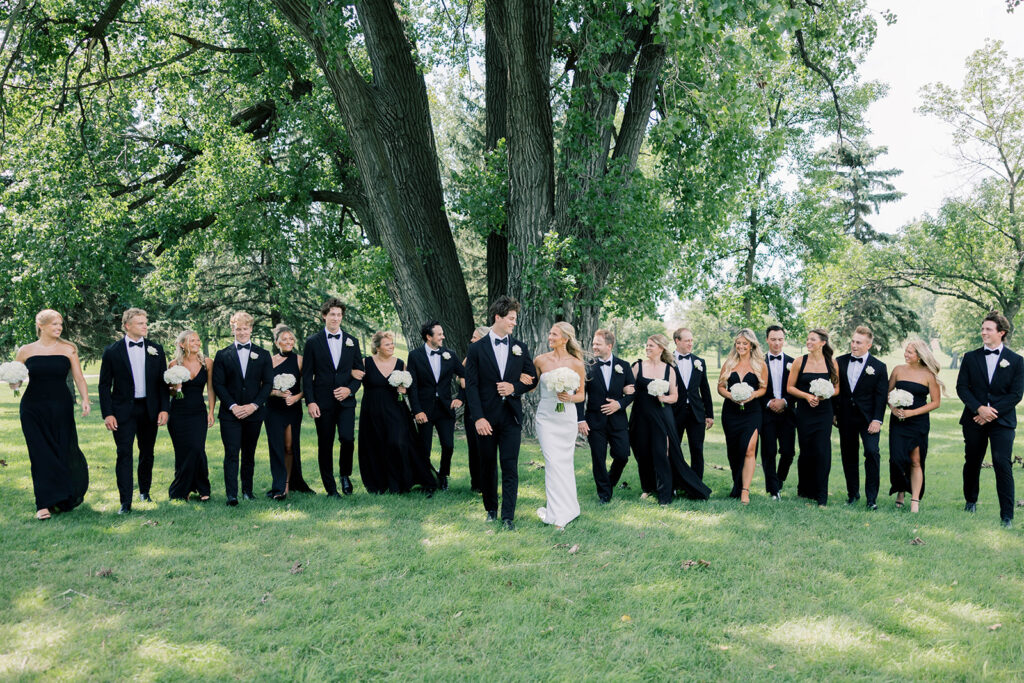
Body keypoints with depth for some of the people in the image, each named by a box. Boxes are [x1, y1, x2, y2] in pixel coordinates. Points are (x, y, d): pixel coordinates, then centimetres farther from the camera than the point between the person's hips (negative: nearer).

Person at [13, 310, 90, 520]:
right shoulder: (26, 351, 4)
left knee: (64, 452, 4)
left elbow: (79, 378, 1)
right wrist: (13, 382, -13)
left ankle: (68, 498, 27)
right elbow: (14, 383, 10)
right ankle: (46, 503, 6)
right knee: (41, 456, -1)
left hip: (61, 408, 0)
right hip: (33, 409, 0)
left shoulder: (68, 349, 3)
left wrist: (85, 399, -14)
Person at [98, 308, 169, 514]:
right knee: (124, 454, -7)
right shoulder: (112, 351, -1)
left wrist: (164, 408, -2)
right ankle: (125, 502, -6)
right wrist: (107, 414, -7)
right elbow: (104, 385, 0)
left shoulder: (156, 349, 5)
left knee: (147, 453, 13)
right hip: (123, 410, -3)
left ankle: (144, 492, 31)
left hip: (149, 409, 3)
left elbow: (163, 381, 7)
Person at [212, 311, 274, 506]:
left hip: (254, 412, 1)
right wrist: (233, 406, -11)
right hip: (230, 413, -1)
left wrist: (253, 405, -9)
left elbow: (268, 383, 3)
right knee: (231, 453, -7)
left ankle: (247, 490, 19)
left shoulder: (263, 355, 8)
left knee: (249, 453, 9)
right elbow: (218, 384, 0)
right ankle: (231, 494, -8)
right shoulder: (222, 355, 6)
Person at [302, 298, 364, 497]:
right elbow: (307, 375, 2)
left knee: (347, 438, -14)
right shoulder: (313, 342, 4)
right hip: (322, 402, -1)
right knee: (325, 445, 3)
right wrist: (310, 402, -7)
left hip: (346, 400, 1)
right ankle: (330, 488, 13)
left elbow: (359, 371, 12)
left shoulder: (352, 342, 11)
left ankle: (345, 474, 13)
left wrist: (350, 389, -6)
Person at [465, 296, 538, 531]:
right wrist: (478, 417, -13)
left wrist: (514, 388, -9)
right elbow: (471, 385, -5)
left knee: (510, 467, -2)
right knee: (488, 466, 11)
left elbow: (532, 378, 12)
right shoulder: (477, 348, -1)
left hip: (511, 416, 1)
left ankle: (508, 517, 3)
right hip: (486, 417, -1)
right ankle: (491, 509, 27)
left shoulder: (520, 348, 6)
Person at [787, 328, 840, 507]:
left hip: (824, 412, 0)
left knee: (822, 451, -6)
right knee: (806, 451, 4)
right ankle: (804, 490, 25)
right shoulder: (799, 361, 0)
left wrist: (824, 395, -11)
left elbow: (836, 388, 9)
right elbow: (790, 387, 2)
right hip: (804, 411, 0)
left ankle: (822, 496, 2)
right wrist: (807, 396, -13)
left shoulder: (831, 363, 2)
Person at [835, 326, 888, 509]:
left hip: (868, 418, -3)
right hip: (845, 417, 3)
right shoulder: (840, 362, 6)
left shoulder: (878, 367, -1)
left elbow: (881, 396, -4)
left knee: (872, 452, -13)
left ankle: (871, 497, -5)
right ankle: (853, 493, 22)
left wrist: (877, 420, -12)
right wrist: (833, 412, 4)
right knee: (849, 455, 9)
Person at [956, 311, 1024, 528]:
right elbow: (962, 387, 1)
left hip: (1002, 421, -2)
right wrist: (979, 408, -14)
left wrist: (992, 413, -13)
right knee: (972, 462, 11)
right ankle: (970, 501, 32)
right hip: (974, 419, 2)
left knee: (1003, 464, -11)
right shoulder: (970, 358, 7)